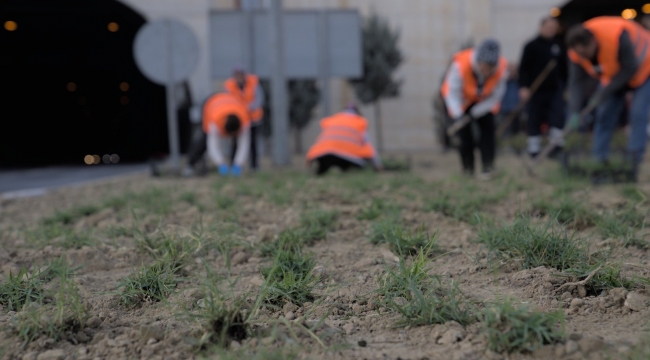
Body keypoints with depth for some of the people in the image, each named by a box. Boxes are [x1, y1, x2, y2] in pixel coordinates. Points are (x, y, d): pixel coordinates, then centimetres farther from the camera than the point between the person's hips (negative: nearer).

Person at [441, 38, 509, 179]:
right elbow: (453, 93, -30)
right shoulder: (460, 65, -39)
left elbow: (496, 96, -18)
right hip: (461, 99, -2)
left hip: (484, 100, 2)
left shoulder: (501, 68, -30)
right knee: (463, 132, -8)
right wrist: (458, 115, -42)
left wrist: (477, 111, -26)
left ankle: (487, 169, -3)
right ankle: (468, 170, 5)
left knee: (488, 128, -9)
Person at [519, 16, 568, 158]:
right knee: (535, 119, 2)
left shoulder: (559, 46, 11)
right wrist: (525, 87, -14)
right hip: (536, 90, -3)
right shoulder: (532, 46, -3)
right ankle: (534, 148, 10)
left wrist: (564, 85, 16)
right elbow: (524, 68, -7)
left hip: (555, 89, 3)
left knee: (558, 115, -6)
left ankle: (557, 142, 3)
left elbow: (564, 68, 19)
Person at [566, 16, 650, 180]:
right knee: (604, 114, -3)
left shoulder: (618, 36, -41)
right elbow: (576, 81, -19)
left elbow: (630, 69, -31)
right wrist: (574, 112, -30)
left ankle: (633, 163, -12)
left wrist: (603, 93, -30)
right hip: (614, 73, 6)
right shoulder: (577, 51, -22)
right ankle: (599, 159, 4)